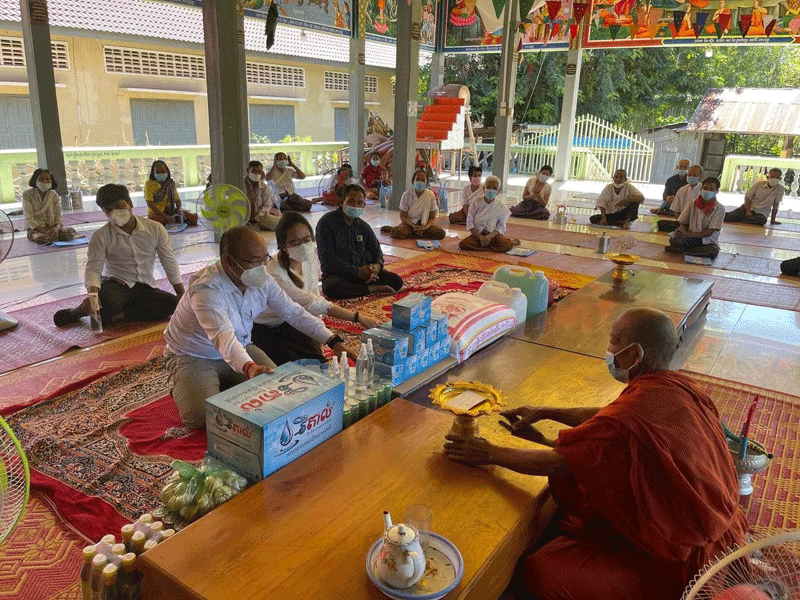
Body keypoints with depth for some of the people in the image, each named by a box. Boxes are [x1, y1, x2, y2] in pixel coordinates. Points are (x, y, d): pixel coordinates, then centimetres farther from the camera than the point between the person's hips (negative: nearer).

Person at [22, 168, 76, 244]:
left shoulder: (54, 196, 7)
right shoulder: (27, 194, -2)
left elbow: (58, 217, 1)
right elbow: (29, 218, -10)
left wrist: (56, 228, -24)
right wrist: (44, 231, -25)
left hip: (52, 227, 2)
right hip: (35, 228, -2)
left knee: (71, 231, -30)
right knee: (41, 238, -39)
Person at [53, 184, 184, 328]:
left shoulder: (155, 229, 1)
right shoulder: (101, 236, -2)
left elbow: (170, 262, 5)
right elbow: (93, 269, -9)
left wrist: (182, 294, 1)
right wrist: (93, 293, -31)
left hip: (146, 288, 2)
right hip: (116, 285, -2)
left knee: (173, 304, -29)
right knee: (106, 302, -39)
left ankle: (115, 315, -22)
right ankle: (77, 311, -3)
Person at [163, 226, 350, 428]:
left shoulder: (262, 281, -11)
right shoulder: (206, 288, -33)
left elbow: (294, 312, -5)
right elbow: (223, 336, -48)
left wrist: (334, 341, -13)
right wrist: (249, 367, -67)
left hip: (240, 350, 6)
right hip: (194, 357, -6)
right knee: (201, 417, -24)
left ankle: (222, 385, 15)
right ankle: (180, 385, 11)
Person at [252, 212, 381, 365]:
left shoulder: (310, 257, -8)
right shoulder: (275, 276, -31)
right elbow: (314, 304, -32)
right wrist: (358, 318, -34)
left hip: (294, 324, 6)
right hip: (268, 331, -6)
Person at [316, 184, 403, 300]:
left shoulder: (364, 227, 13)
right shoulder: (327, 223, -7)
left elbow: (376, 250, 18)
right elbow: (327, 259, -14)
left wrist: (377, 265, -8)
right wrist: (356, 271, -20)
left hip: (363, 271, 5)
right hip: (337, 274, -4)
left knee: (397, 281, -14)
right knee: (331, 288, -40)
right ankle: (371, 289, -23)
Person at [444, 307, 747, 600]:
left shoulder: (630, 418, -32)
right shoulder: (680, 387, -4)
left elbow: (555, 463, -23)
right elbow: (607, 419, 11)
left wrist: (489, 454, -12)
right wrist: (546, 413, 12)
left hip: (682, 559, -9)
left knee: (538, 572, -11)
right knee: (569, 478, 9)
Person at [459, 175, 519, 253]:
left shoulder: (500, 206, -1)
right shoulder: (476, 202, -1)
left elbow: (501, 227, -4)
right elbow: (470, 223, -5)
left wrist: (490, 236, -23)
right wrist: (480, 237, -18)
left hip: (493, 234, -1)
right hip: (477, 234, 1)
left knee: (505, 246, -31)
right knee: (463, 244, -28)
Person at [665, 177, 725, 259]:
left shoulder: (719, 209, -5)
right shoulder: (692, 204, 4)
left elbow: (710, 232, -12)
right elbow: (683, 224, 9)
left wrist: (688, 234, -24)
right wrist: (682, 231, -18)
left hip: (708, 241, 0)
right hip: (690, 239, 0)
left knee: (713, 251, -38)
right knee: (675, 240, -34)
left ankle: (680, 251, -26)